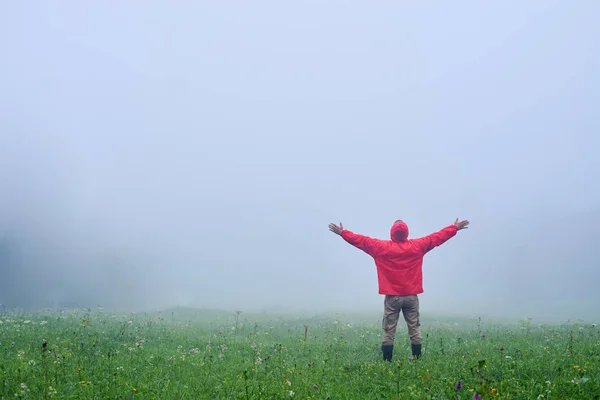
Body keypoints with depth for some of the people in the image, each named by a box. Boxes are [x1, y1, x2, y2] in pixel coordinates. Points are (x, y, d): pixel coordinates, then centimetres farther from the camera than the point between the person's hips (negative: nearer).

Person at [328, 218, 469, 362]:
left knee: (389, 331, 2)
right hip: (411, 296, 1)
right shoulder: (417, 246, 0)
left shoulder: (382, 247, -4)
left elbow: (361, 240, 4)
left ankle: (387, 362, 2)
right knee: (414, 329, 8)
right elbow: (438, 237, 10)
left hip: (392, 297, -1)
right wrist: (455, 228, 23)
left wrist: (342, 232, 16)